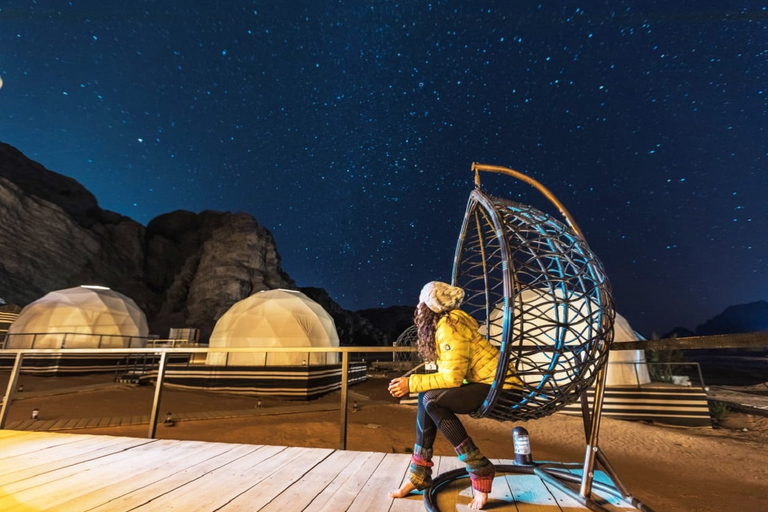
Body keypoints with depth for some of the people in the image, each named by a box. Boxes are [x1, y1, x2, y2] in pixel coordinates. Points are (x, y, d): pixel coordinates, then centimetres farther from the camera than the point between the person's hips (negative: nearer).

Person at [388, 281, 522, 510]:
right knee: (425, 397, 1)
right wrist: (411, 382, 2)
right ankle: (420, 475, 9)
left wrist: (412, 383, -15)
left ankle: (480, 470, -8)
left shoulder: (450, 325, -19)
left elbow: (452, 377, -22)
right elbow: (448, 374, 9)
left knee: (432, 400, -21)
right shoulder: (443, 323, 9)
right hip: (485, 383, 10)